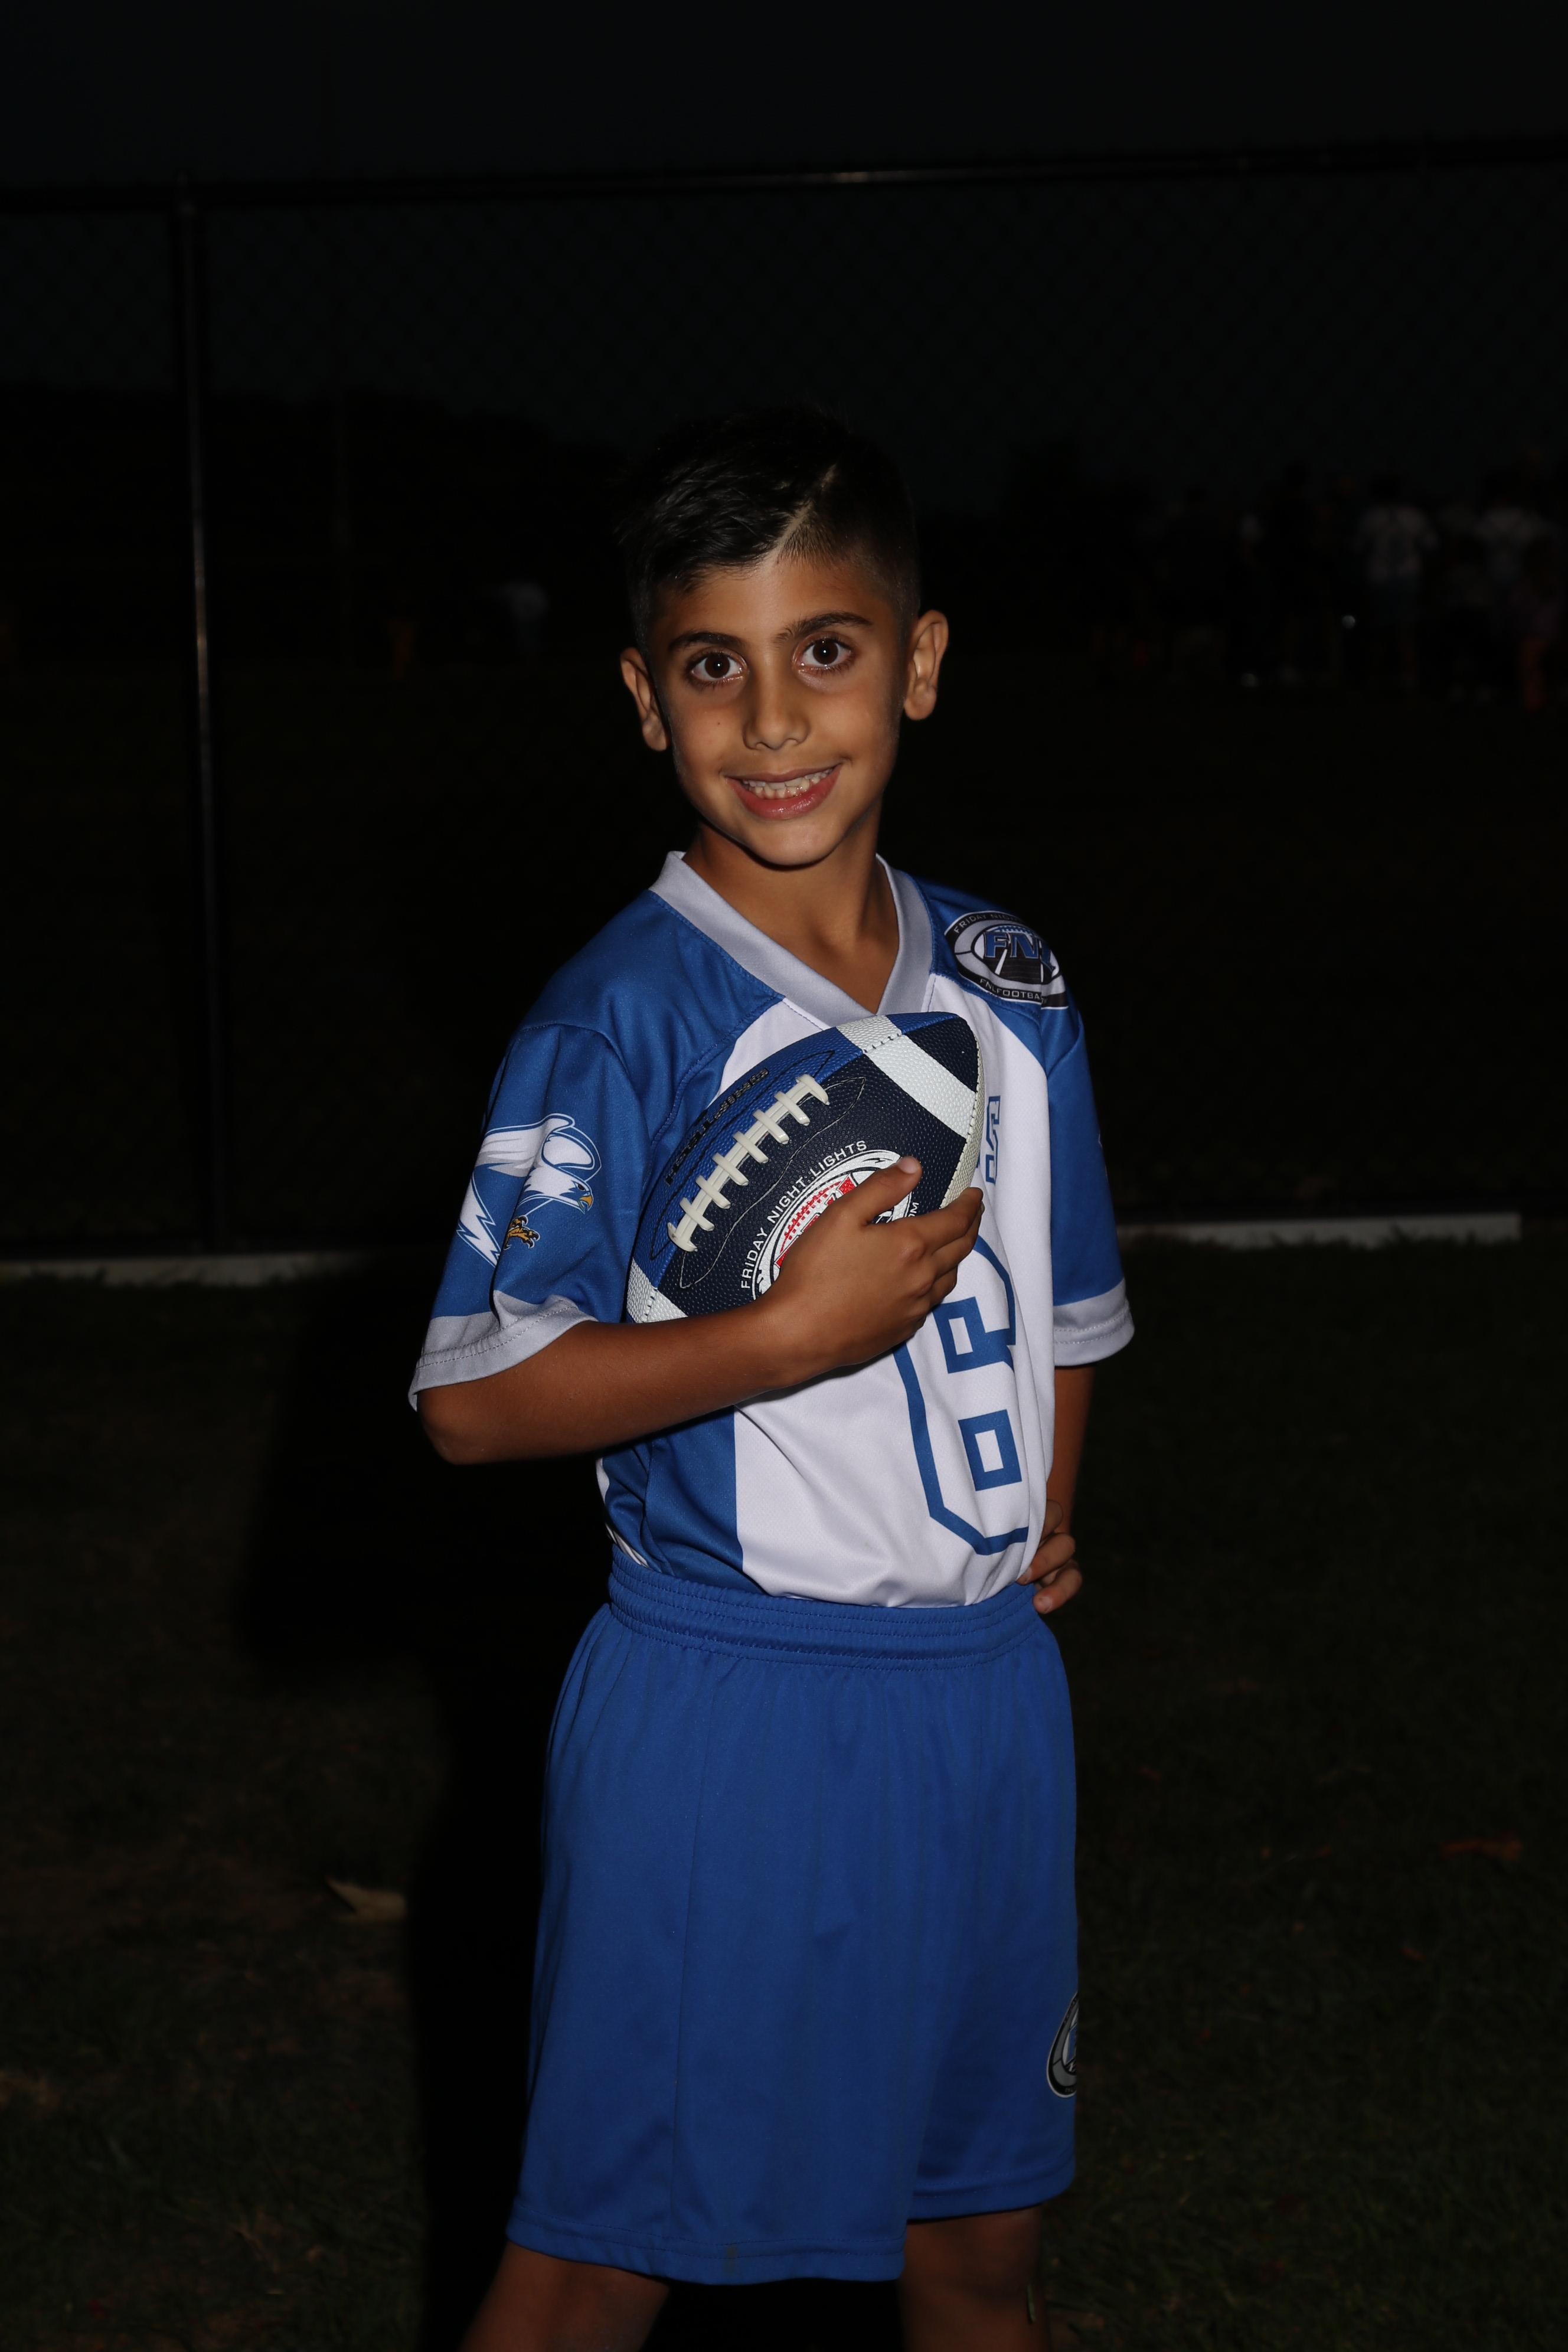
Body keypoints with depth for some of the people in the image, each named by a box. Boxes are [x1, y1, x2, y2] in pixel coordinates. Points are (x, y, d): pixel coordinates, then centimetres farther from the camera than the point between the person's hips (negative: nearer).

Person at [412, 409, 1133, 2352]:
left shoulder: (1009, 991, 4)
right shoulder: (625, 1020, -14)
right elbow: (474, 1399, -18)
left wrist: (1041, 1526, 6)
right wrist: (800, 1330, -24)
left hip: (984, 1696, 5)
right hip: (723, 1703, -5)